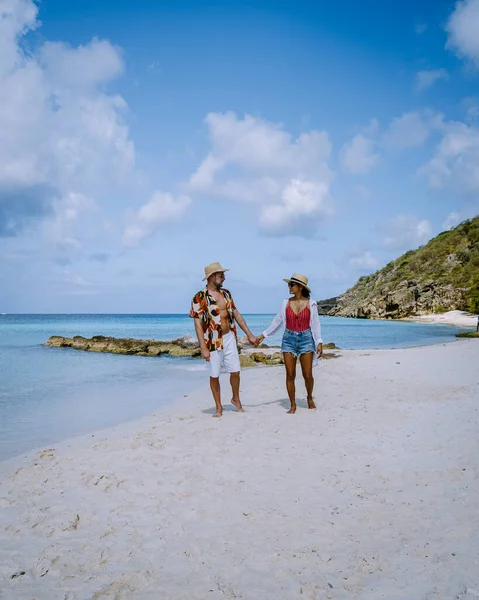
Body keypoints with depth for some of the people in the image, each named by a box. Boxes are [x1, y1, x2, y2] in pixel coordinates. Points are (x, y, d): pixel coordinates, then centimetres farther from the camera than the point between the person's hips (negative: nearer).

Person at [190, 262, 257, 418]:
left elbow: (236, 314, 13)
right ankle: (219, 407, 20)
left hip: (229, 338, 4)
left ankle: (236, 399, 30)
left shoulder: (226, 293, 7)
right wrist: (203, 348, -16)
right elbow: (198, 324, -12)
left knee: (235, 371, 6)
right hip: (213, 341, -4)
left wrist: (249, 334, 10)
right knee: (214, 375, 6)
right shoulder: (200, 298, -11)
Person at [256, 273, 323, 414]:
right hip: (289, 339, 2)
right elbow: (277, 321, 11)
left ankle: (310, 398, 28)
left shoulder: (311, 303, -1)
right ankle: (293, 405, 13)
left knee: (307, 375, 0)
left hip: (306, 339, -2)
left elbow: (315, 324, 1)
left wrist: (319, 342, -5)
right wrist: (264, 335, 12)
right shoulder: (286, 303, 4)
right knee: (290, 375, 1)